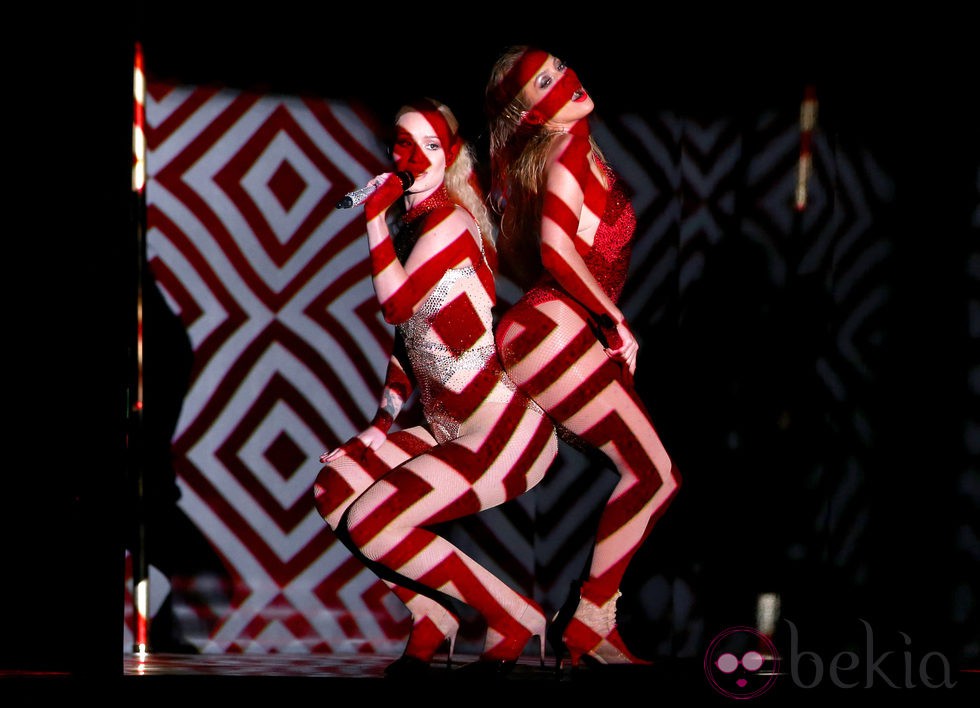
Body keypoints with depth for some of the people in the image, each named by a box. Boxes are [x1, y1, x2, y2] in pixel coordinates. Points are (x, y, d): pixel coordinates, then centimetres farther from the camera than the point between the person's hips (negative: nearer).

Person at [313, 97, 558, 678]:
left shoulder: (448, 221, -13)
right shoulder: (409, 224, 13)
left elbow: (397, 304, -23)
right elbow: (412, 335, 20)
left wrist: (377, 219, -15)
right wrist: (385, 420, 13)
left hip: (505, 432, -9)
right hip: (450, 432, 9)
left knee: (369, 523, -17)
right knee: (335, 484, 6)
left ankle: (514, 619, -5)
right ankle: (431, 616, 10)